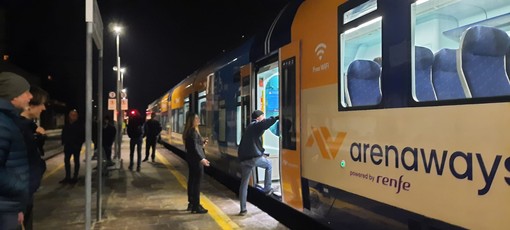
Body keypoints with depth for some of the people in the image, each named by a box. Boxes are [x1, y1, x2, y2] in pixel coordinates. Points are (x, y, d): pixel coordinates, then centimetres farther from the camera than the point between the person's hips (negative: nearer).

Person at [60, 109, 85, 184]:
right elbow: (63, 134, 14)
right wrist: (63, 142, 2)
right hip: (68, 146, 5)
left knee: (76, 161, 5)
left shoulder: (80, 125, -8)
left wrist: (79, 144, -16)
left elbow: (83, 136, -8)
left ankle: (75, 177, 11)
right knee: (66, 161, 7)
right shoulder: (66, 125, 6)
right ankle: (67, 177, 17)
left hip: (76, 146, -5)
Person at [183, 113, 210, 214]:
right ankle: (196, 206, 1)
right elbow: (194, 147, -26)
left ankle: (191, 203, 26)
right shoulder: (193, 132, -18)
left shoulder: (189, 131, 11)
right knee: (197, 183, -4)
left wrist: (202, 142, 11)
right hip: (196, 159, -10)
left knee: (192, 181, 15)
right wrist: (202, 159, -33)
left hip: (191, 159, 10)